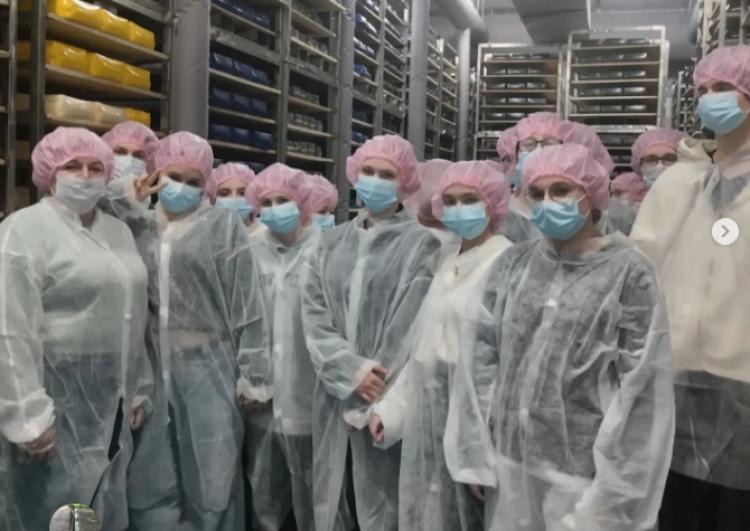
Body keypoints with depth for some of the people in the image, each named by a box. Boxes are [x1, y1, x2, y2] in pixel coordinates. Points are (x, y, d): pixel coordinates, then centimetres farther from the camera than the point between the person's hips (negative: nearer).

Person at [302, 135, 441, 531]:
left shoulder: (421, 243, -3)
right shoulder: (332, 241, 10)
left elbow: (410, 326, -8)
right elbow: (313, 313, 2)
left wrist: (373, 400, -9)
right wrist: (351, 369, -13)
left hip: (385, 396, -4)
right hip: (334, 392, 4)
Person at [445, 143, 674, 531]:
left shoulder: (629, 273, -7)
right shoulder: (513, 264, 4)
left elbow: (641, 386, -8)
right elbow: (482, 355, 4)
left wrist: (613, 492, -10)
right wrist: (475, 452, 0)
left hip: (581, 470, -3)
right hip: (510, 462, 4)